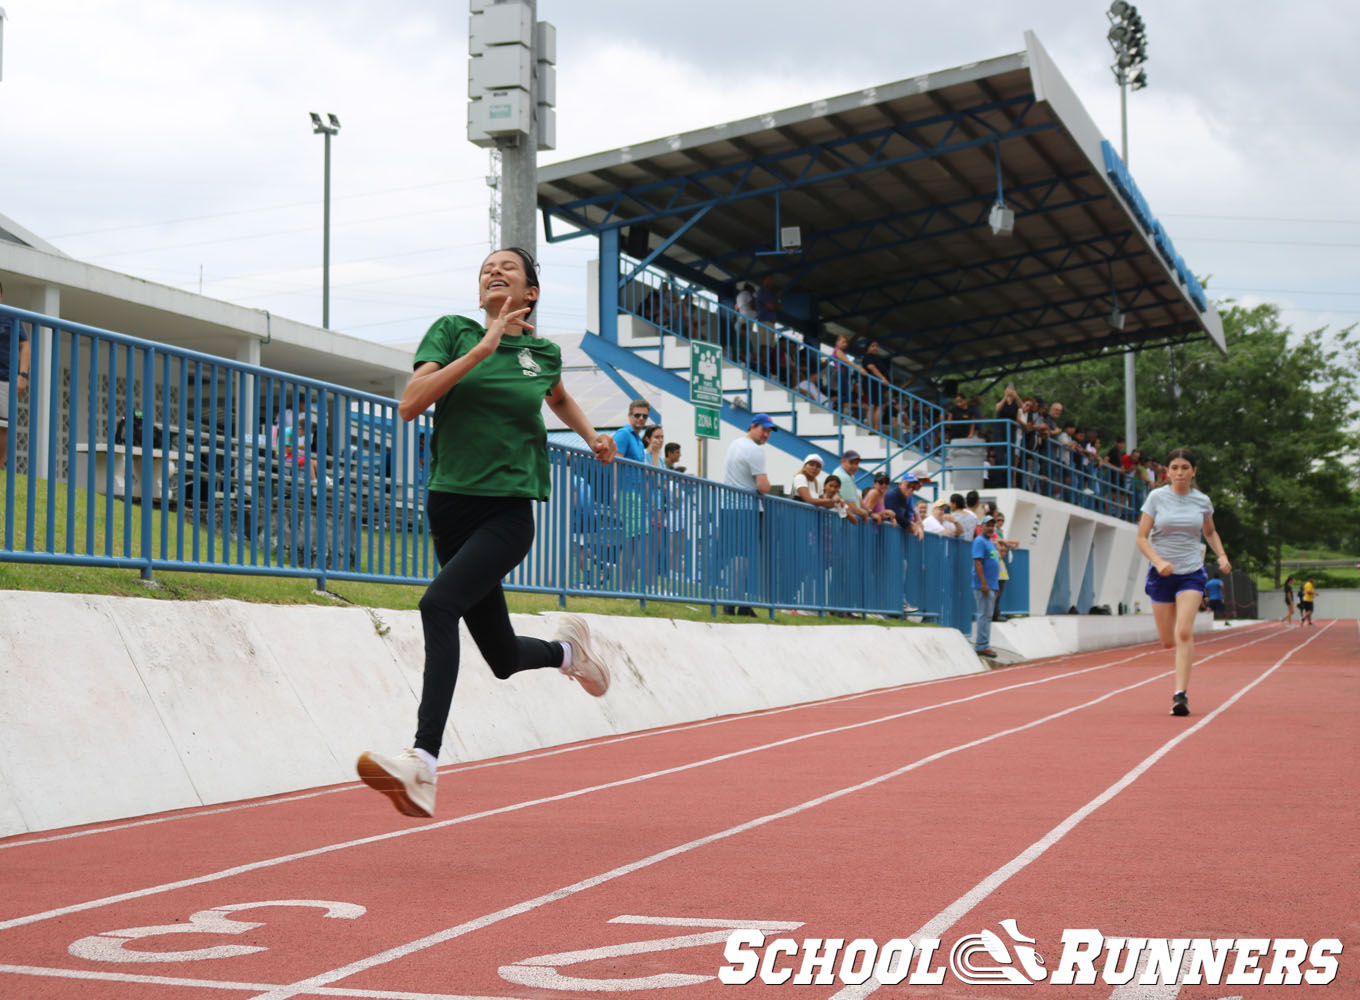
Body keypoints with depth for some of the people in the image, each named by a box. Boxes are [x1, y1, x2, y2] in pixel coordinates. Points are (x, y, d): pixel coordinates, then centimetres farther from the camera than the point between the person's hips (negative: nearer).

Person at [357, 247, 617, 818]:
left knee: (439, 603, -29)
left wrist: (592, 436, 20)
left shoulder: (543, 353, 8)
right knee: (503, 659, 10)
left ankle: (423, 764, -35)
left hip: (509, 511, -2)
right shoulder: (452, 332, 3)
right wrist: (481, 349, -17)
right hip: (451, 503, 2)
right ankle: (566, 647, 46)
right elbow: (410, 405, -13)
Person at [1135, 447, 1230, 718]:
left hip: (1191, 573, 0)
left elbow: (1210, 532, 21)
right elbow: (1142, 538, -5)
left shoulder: (1202, 501, 2)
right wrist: (1158, 561, -22)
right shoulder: (1156, 497, -4)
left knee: (1184, 632, -18)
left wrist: (1222, 556, 4)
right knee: (1168, 641, 4)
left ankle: (1180, 694, -17)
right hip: (1162, 574, 0)